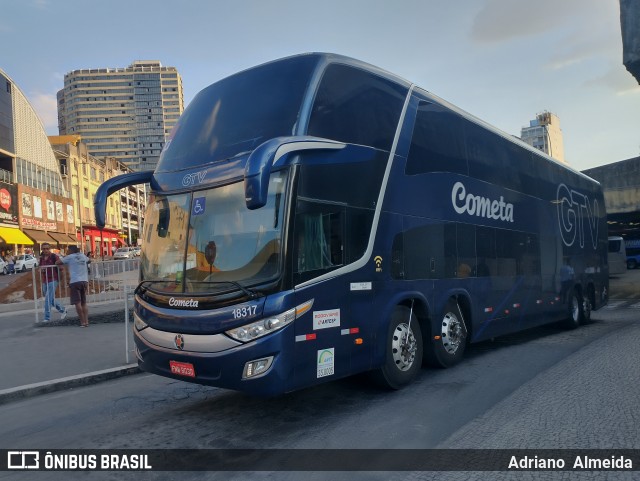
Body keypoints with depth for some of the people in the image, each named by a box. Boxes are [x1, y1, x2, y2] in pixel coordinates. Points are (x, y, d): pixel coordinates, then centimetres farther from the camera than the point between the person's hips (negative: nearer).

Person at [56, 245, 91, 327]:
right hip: (84, 281, 5)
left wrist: (65, 263, 23)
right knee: (84, 303, 11)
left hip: (75, 282, -5)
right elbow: (89, 260, 35)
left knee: (77, 302, -5)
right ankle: (86, 321, 2)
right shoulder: (83, 256, 15)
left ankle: (82, 322, -9)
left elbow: (57, 262, 6)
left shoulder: (69, 257, 2)